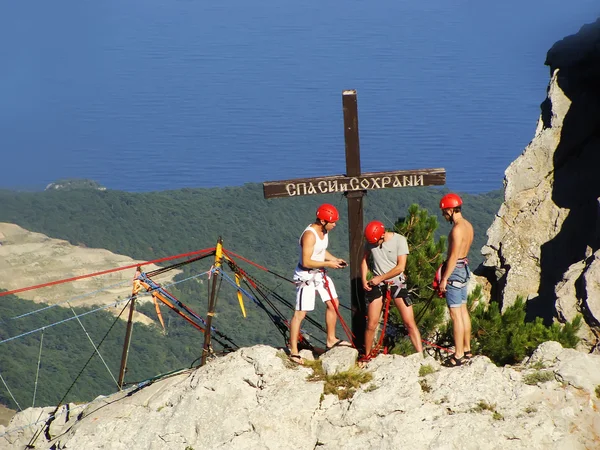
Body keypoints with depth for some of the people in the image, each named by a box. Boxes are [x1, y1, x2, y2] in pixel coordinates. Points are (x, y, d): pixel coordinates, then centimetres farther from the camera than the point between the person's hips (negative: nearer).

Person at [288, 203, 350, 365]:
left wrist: (335, 259, 4)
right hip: (306, 276, -9)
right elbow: (306, 262, -27)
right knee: (300, 313, -5)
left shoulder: (324, 231, 3)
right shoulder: (309, 235, -26)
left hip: (320, 274, 9)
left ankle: (331, 339, 28)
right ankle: (293, 351, 0)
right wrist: (328, 264, -20)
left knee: (333, 303, 14)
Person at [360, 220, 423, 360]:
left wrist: (380, 278, -14)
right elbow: (365, 259, 13)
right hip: (377, 285, 3)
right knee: (371, 325, 2)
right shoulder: (370, 241, -3)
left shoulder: (399, 240, -14)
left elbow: (400, 267, -15)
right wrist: (364, 280, -1)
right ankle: (366, 356, 19)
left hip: (396, 282, -3)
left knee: (409, 323, -8)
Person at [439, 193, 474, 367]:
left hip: (455, 269, -10)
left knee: (455, 314, -6)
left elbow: (454, 256, -21)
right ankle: (467, 349, 24)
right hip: (464, 268, 10)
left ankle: (459, 355, -4)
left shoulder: (457, 229, -20)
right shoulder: (468, 225, 10)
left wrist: (444, 278, -18)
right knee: (463, 310, 16)